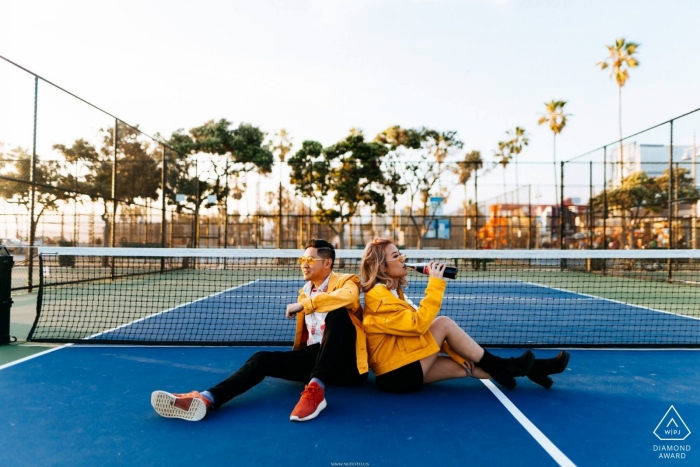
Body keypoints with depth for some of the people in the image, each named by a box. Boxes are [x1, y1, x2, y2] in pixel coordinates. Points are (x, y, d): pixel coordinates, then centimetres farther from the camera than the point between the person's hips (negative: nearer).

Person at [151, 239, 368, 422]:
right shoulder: (305, 291, 17)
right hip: (316, 357, 6)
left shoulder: (346, 281, -4)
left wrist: (303, 305, -24)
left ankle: (315, 390, -37)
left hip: (345, 361, -6)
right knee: (262, 359, -16)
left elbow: (348, 297, -31)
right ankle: (206, 399, -31)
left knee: (336, 314, -34)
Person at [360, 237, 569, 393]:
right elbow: (418, 324, -27)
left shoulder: (392, 291, 13)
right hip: (397, 373, -9)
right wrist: (435, 283, -23)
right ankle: (500, 366, -4)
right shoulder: (379, 295, -17)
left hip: (406, 366, 9)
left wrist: (457, 353, 3)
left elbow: (416, 327, 11)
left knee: (467, 366, 0)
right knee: (444, 323, -17)